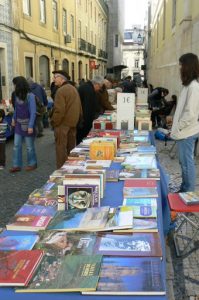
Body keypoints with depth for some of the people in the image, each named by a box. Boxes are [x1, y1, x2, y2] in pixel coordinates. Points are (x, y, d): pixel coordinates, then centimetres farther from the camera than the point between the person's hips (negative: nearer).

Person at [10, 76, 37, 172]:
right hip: (19, 124, 6)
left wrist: (30, 126, -22)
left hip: (27, 125, -6)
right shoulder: (18, 95, 2)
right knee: (16, 145, 6)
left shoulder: (30, 96, -17)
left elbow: (33, 112, -18)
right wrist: (14, 118, 18)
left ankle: (32, 164, 24)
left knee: (29, 146, 7)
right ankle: (16, 165, 14)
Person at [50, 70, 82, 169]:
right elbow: (79, 107, 13)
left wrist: (54, 122, -12)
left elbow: (59, 110, -22)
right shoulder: (74, 89, 12)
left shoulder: (61, 91, -15)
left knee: (61, 148, -1)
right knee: (71, 147, 16)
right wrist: (78, 119, 18)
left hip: (63, 124, -9)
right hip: (73, 123, 9)